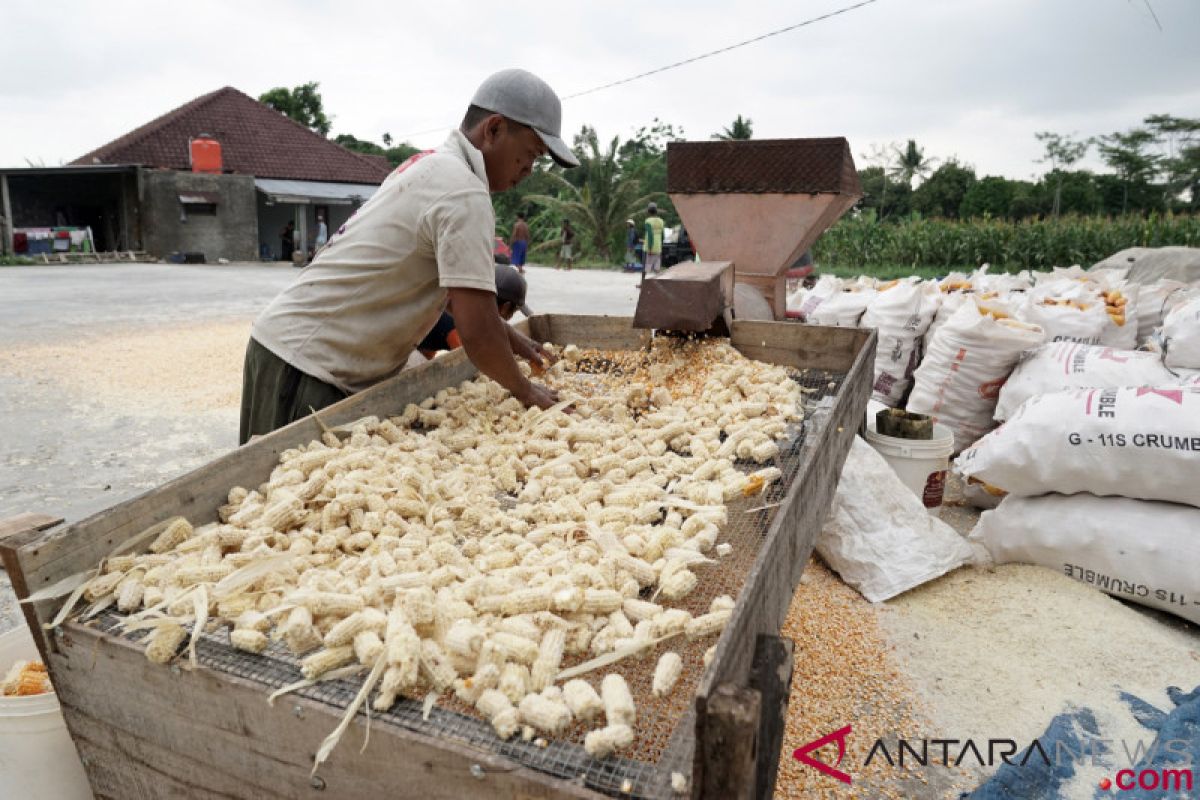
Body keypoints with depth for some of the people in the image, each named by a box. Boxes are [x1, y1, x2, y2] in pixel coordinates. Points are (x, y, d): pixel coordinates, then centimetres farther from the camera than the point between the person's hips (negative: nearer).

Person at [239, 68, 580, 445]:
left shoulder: (432, 164, 11)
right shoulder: (464, 191, -19)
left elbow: (457, 283, 22)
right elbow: (476, 332, -24)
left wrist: (507, 335, 15)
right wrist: (524, 390, -7)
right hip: (305, 363, -9)